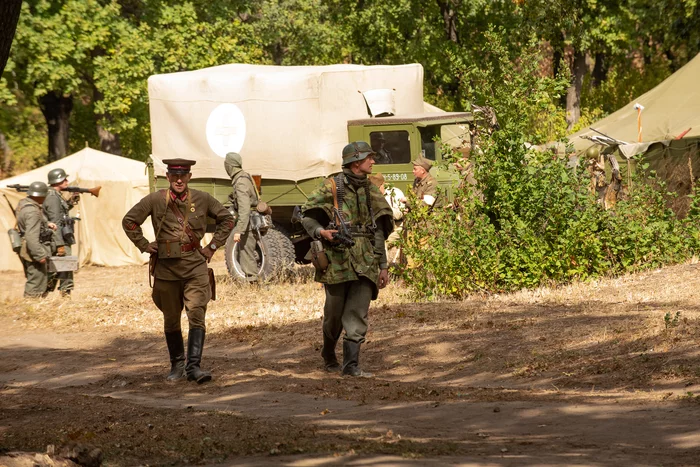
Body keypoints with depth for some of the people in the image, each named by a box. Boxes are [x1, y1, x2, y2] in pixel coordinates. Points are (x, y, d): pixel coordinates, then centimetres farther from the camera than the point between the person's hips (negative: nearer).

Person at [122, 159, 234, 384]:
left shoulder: (202, 199, 0)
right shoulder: (155, 200, -3)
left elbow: (227, 219, 13)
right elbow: (129, 221, 7)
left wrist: (213, 245, 6)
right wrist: (144, 245, 3)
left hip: (195, 266, 0)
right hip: (166, 267, 1)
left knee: (197, 315, -14)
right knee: (171, 320, 10)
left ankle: (193, 367, -15)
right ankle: (176, 365, 26)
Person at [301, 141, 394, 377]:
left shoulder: (371, 191, 14)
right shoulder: (332, 187, -1)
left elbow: (378, 231, 16)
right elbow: (307, 216, -1)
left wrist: (383, 266, 13)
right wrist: (320, 232, -22)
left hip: (365, 261, 4)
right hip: (338, 258, -4)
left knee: (357, 314, -5)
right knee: (334, 313, 4)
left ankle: (351, 364, -6)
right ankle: (329, 355, 27)